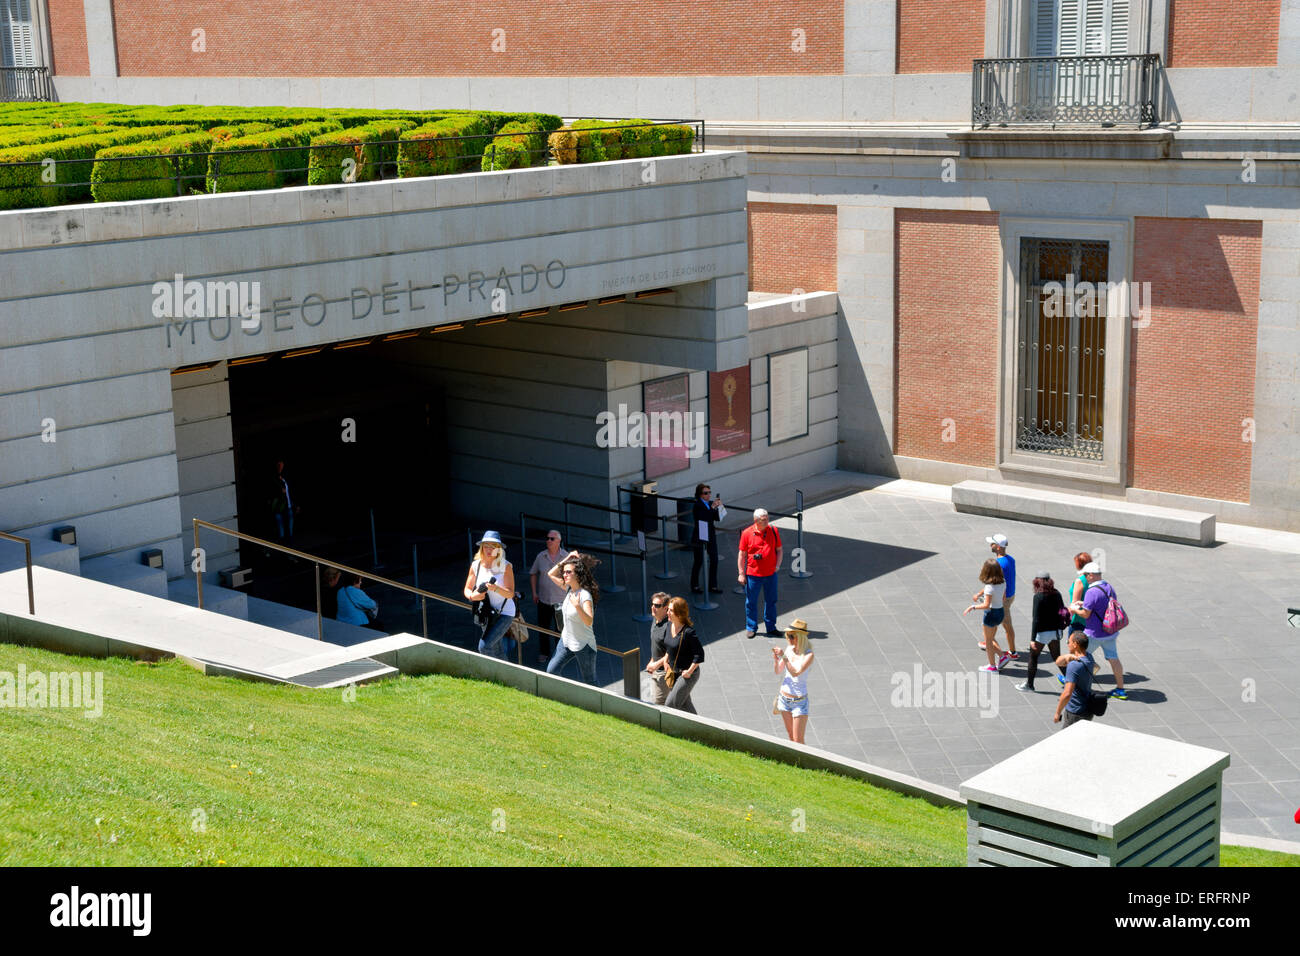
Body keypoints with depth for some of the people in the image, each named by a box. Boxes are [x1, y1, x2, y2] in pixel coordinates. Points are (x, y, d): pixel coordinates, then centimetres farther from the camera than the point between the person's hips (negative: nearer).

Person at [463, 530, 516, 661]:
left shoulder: (505, 566, -13)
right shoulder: (476, 565, 0)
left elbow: (510, 594, -17)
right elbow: (467, 589, 7)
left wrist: (495, 588, -36)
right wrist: (472, 596, -17)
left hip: (504, 614, -5)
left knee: (484, 646, -20)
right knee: (497, 651, 14)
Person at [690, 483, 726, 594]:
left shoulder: (710, 504, 8)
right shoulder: (697, 506, -12)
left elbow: (717, 518, 3)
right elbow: (704, 517, -26)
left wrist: (718, 507, -11)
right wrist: (712, 507, -30)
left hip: (711, 536, 7)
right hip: (699, 538, -7)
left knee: (714, 560, 7)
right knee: (699, 562, 1)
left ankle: (713, 585, 17)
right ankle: (695, 586, 13)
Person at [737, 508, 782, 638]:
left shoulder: (773, 531, 0)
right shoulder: (747, 533, -7)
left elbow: (779, 550, 11)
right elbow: (742, 554, -2)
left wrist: (778, 565, -3)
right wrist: (741, 574, -4)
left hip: (770, 574, 2)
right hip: (753, 574, -2)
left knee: (771, 601, 11)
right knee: (751, 602, 5)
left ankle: (771, 628, 23)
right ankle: (751, 628, 20)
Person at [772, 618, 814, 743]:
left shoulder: (808, 655, -17)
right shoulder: (788, 649, -1)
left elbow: (796, 673, -28)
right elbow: (777, 671, 7)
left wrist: (783, 656, -29)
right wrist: (775, 659, -13)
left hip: (799, 701, -6)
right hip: (784, 698, 6)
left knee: (798, 741, -4)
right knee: (790, 736, 16)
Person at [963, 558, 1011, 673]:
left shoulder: (989, 587, -24)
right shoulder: (1003, 583, -1)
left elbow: (986, 605, -27)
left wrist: (972, 607, -16)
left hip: (991, 613, -7)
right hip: (1000, 611, 7)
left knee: (988, 640, 9)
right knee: (991, 638, 24)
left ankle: (992, 666, 17)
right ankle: (1003, 656, 11)